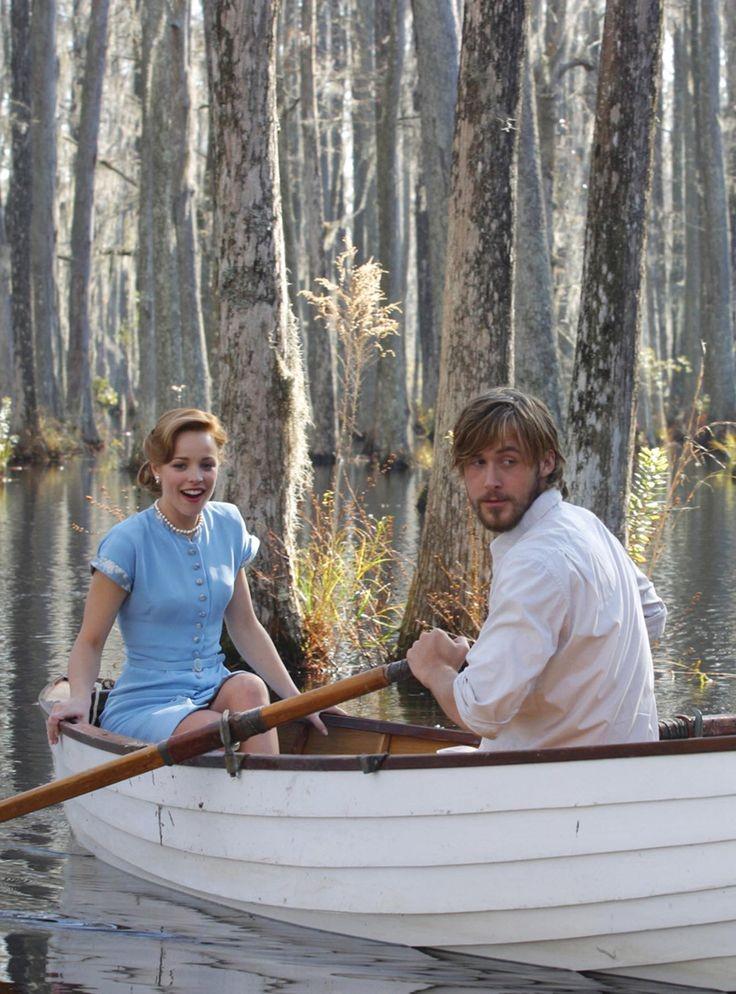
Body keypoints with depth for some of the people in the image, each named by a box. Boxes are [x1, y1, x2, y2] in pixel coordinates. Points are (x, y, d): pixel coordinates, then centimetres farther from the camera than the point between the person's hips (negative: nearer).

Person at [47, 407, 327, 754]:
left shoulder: (228, 526, 7)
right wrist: (79, 698, -26)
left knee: (250, 687, -28)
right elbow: (90, 641, -7)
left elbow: (245, 627, 14)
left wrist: (296, 699, 8)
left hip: (212, 691, 5)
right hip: (143, 706, -5)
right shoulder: (128, 541, -10)